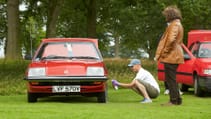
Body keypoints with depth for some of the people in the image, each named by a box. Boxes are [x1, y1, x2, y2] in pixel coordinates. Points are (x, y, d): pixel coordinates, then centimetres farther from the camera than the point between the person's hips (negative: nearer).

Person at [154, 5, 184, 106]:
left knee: (171, 79, -7)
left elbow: (171, 40, -26)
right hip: (173, 56, 10)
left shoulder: (174, 24, -13)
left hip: (171, 56, -10)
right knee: (171, 79, 15)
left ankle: (174, 100, -6)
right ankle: (177, 99, 19)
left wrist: (164, 52, -15)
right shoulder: (177, 24, 19)